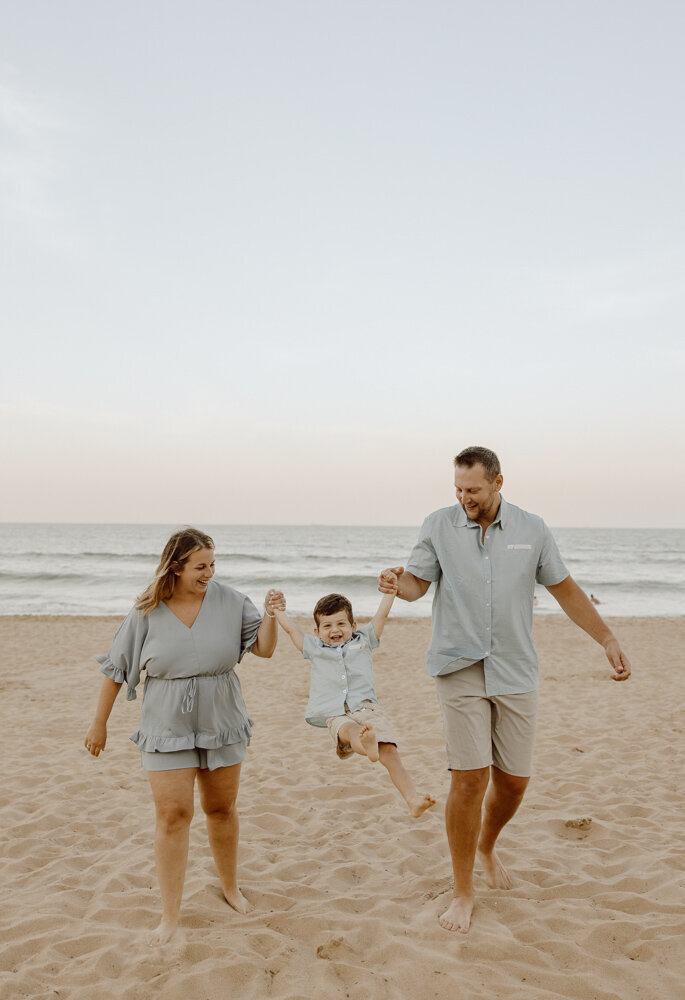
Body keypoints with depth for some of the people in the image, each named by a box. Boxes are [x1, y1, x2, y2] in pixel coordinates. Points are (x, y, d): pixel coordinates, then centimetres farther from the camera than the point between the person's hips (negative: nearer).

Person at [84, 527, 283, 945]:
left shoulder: (229, 601, -8)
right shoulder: (147, 612, -9)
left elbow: (264, 648, -7)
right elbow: (117, 668, 0)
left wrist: (271, 614, -25)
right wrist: (100, 722, 5)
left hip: (221, 724, 2)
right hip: (167, 728, -1)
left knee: (222, 809, 14)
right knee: (173, 815, -3)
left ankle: (231, 888, 36)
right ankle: (170, 916, 9)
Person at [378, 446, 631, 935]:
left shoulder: (531, 529, 2)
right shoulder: (439, 525, 0)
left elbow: (565, 588, 10)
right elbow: (418, 582, 2)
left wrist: (609, 640, 7)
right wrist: (397, 584, -22)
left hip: (516, 672, 2)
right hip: (462, 670, -2)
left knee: (514, 779, 9)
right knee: (469, 778, -7)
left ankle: (487, 847, 41)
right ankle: (464, 892, 11)